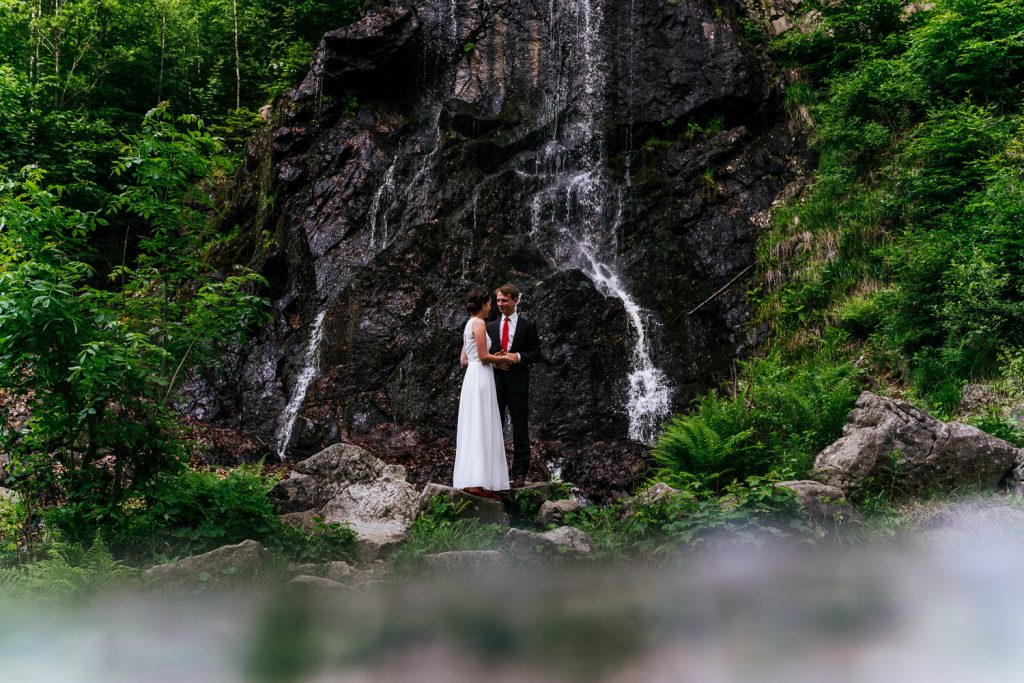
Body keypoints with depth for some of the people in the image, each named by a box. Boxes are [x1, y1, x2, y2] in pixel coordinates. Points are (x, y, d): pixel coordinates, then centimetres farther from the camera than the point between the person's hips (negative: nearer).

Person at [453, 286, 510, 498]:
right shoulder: (479, 323, -9)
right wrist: (502, 359, 2)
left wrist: (493, 359, 22)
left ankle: (471, 480, 8)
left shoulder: (469, 325, 19)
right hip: (481, 378, -9)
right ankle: (479, 482, -16)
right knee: (481, 430, -12)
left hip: (472, 377, 9)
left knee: (473, 429, 8)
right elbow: (483, 356, -14)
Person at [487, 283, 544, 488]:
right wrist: (496, 361, -8)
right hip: (495, 383, 3)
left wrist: (517, 357, -16)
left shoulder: (528, 326, 3)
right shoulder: (490, 326, 13)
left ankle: (520, 473, 7)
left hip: (517, 384, -3)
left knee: (520, 430, 1)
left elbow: (536, 354, 0)